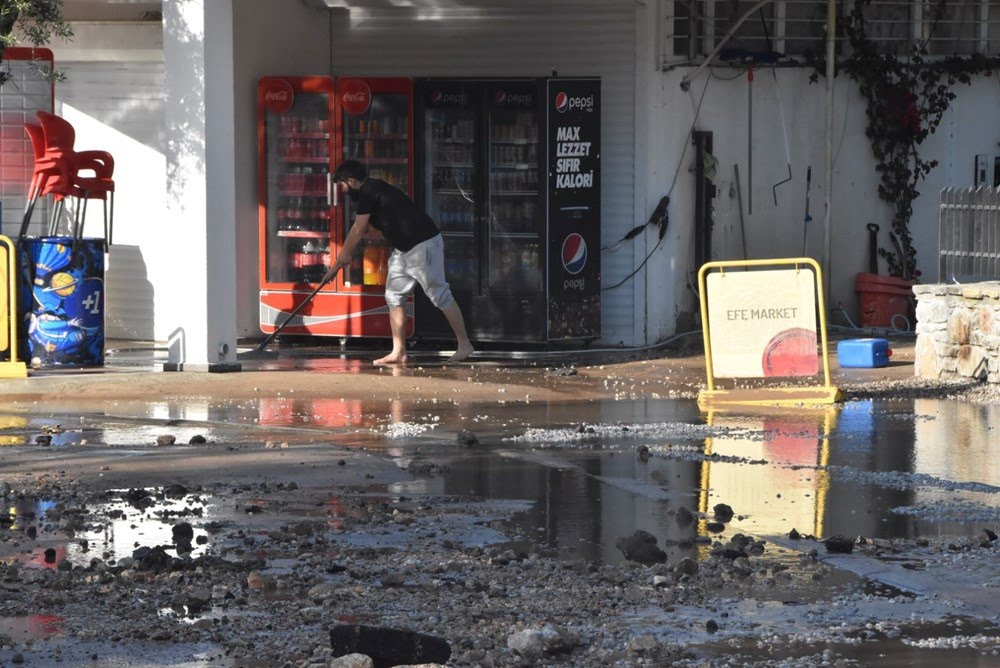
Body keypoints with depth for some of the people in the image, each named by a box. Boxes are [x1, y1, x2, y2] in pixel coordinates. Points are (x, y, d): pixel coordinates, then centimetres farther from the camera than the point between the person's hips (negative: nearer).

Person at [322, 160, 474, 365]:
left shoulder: (369, 192, -16)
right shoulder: (372, 190, 15)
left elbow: (357, 232, -14)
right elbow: (359, 229, 24)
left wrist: (338, 263, -7)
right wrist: (345, 256, 26)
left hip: (424, 244, -11)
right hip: (403, 249, 11)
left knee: (440, 295, -6)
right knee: (394, 296, 7)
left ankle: (464, 344, 0)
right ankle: (398, 352, 6)